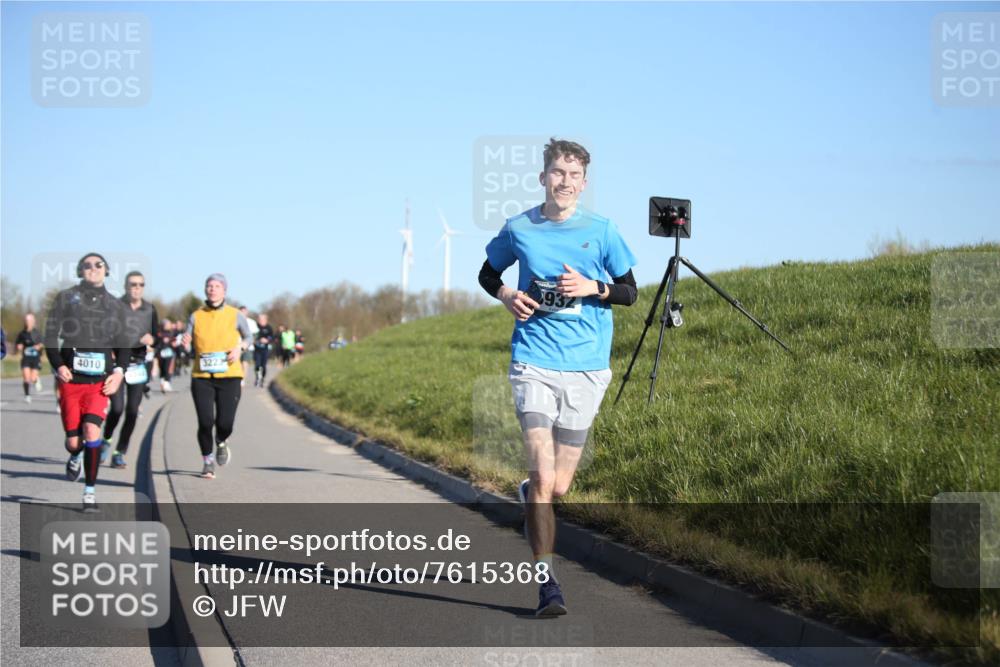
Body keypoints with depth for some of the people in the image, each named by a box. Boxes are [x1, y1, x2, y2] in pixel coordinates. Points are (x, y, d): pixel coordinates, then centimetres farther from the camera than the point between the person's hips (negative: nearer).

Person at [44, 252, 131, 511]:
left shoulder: (114, 305, 12)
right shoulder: (66, 298, 6)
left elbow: (121, 343, 16)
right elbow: (51, 335, 3)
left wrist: (120, 371, -1)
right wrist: (58, 365, -12)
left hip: (100, 381, 0)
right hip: (71, 379, 0)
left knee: (92, 430, -19)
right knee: (73, 441, 2)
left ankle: (90, 491, -9)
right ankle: (76, 455, 40)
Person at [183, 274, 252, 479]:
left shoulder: (235, 316, 3)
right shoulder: (196, 316, 5)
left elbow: (248, 337, 18)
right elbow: (191, 351, 7)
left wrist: (239, 348, -3)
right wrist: (186, 345, -16)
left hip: (229, 377, -1)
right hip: (202, 377, 1)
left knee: (225, 423, -8)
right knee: (205, 422, -7)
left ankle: (222, 442, 30)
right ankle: (207, 461, 17)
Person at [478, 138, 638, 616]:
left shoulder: (601, 231, 2)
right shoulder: (519, 229, 2)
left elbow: (629, 292, 10)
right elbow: (488, 274, 19)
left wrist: (593, 288, -10)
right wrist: (507, 296, -3)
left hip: (586, 367, 1)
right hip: (534, 364, -1)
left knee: (559, 486, 6)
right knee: (543, 477, -14)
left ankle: (529, 494, 43)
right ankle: (547, 584, -6)